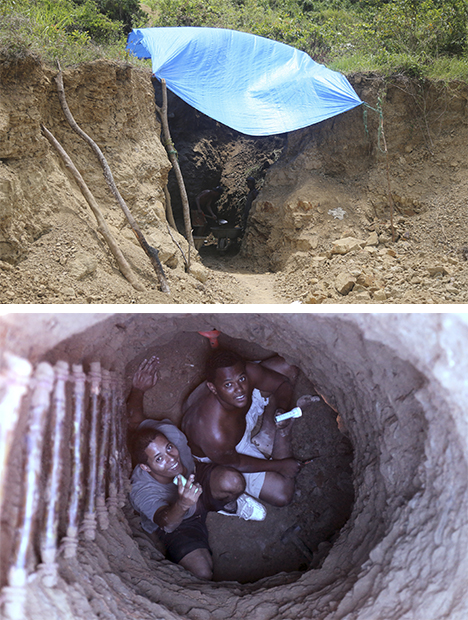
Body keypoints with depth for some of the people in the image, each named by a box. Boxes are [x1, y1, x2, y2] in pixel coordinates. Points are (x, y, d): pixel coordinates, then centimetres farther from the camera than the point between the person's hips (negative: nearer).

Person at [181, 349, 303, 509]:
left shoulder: (248, 372, -33)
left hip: (244, 410, 5)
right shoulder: (216, 436, -44)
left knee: (288, 366, -1)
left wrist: (282, 409, -33)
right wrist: (279, 465, -11)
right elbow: (234, 463, -21)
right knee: (282, 494, -13)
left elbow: (283, 383, -12)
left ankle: (268, 433, 10)